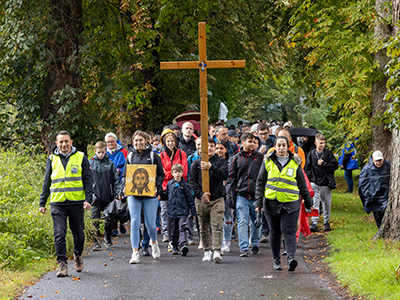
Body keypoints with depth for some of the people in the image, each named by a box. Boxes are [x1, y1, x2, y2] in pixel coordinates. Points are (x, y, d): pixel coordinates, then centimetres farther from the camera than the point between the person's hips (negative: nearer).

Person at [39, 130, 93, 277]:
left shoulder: (80, 157, 4)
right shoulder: (52, 159, 9)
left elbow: (88, 180, 4)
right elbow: (47, 182, 16)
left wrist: (88, 199, -8)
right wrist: (42, 203, 13)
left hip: (76, 203, -1)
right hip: (57, 204, 1)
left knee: (79, 234, 8)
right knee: (59, 235, -8)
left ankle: (78, 255, 33)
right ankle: (62, 264, -4)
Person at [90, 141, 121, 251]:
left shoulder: (110, 164, 3)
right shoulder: (90, 163, 2)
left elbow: (116, 180, 4)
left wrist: (117, 194, -4)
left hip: (108, 196, 1)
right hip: (96, 196, -1)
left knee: (110, 219, 10)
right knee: (95, 220, -8)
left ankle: (107, 238, 31)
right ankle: (96, 242, -7)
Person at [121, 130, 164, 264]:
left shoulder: (153, 156, 3)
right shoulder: (130, 157, 9)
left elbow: (161, 174, 4)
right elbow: (124, 175, 12)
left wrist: (157, 188, -12)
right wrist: (124, 187, -7)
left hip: (150, 195, -1)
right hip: (133, 195, 1)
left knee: (150, 224, 4)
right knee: (135, 223, -6)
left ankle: (154, 242, 36)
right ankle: (135, 253, -4)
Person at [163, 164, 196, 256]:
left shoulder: (184, 184, -2)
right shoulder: (169, 184, 10)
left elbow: (190, 198, 0)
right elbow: (166, 195, 22)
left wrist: (193, 211, 0)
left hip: (183, 211, -4)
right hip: (172, 211, 4)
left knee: (182, 228, -16)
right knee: (173, 230, 10)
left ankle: (183, 245, -27)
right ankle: (175, 247, 20)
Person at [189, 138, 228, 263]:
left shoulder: (221, 162, 5)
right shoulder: (196, 163, 7)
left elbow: (224, 175, -12)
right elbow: (192, 181, 3)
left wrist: (211, 167, -22)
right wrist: (200, 194, -10)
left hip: (217, 200, -2)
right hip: (201, 201, 2)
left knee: (217, 227, -11)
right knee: (204, 228, 8)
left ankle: (216, 251, -15)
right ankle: (207, 250, 18)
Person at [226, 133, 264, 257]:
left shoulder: (259, 157, 9)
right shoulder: (235, 158, 5)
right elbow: (231, 178, 5)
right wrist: (230, 195, -3)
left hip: (257, 195, 2)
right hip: (242, 195, -1)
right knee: (242, 222, -7)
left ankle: (255, 244, 26)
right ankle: (244, 248, -6)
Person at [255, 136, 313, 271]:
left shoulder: (295, 162, 6)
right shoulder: (268, 162, 5)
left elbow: (302, 183, 14)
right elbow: (260, 182, 8)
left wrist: (308, 201, 17)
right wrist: (258, 201, 0)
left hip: (291, 203, -1)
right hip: (271, 202, 1)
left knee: (289, 231, -11)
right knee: (274, 232, 8)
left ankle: (291, 258, -21)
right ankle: (276, 260, 17)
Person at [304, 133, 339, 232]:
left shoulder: (328, 153, 3)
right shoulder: (311, 154, 6)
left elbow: (335, 166, -2)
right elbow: (307, 168, 10)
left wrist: (323, 164, -10)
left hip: (326, 183, 0)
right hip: (314, 183, 0)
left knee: (327, 203, 8)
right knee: (314, 203, -8)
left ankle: (326, 223, 22)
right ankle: (314, 223, -10)